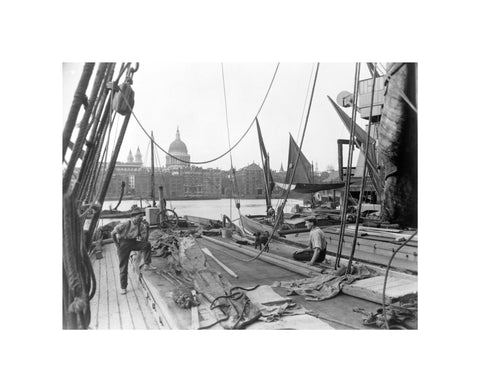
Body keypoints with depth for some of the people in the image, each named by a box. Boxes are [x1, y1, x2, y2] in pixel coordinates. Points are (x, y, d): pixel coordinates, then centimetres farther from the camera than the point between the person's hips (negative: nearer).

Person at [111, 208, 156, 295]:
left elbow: (144, 239, -9)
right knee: (123, 266, -1)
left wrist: (146, 227, -18)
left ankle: (146, 265, -12)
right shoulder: (125, 224, -17)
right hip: (123, 244, -4)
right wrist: (118, 245, -4)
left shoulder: (140, 225, -4)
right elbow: (113, 233, -5)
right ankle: (123, 287, 13)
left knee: (147, 244, -21)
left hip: (134, 243, 4)